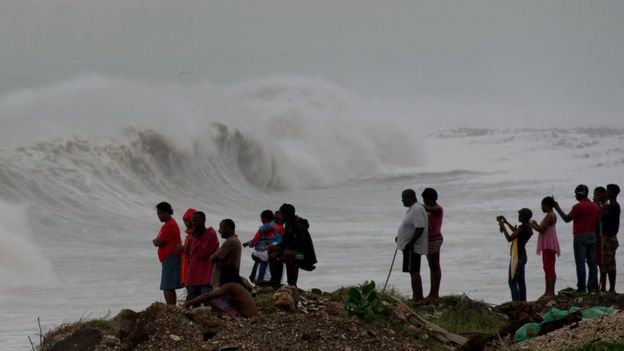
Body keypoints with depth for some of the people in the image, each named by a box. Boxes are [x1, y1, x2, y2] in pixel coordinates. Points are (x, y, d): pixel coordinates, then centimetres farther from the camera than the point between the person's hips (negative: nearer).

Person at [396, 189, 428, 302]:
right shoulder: (412, 209, 15)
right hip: (409, 246, 11)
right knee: (414, 272, 14)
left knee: (414, 272, -10)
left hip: (412, 247, -11)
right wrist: (400, 237, 18)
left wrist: (410, 242, -26)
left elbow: (420, 228, -27)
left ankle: (418, 297, -11)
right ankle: (416, 297, 19)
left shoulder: (417, 210, -19)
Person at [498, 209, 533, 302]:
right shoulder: (528, 228, 7)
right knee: (521, 282, 15)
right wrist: (506, 222, 27)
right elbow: (517, 232, 27)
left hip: (517, 257, -9)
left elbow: (509, 238, -24)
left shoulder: (522, 228, -21)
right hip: (523, 256, 9)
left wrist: (503, 227, -14)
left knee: (512, 282, -7)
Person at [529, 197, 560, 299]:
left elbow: (541, 229, -21)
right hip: (547, 246, 11)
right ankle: (547, 292, 17)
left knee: (550, 268, -11)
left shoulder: (549, 216, -16)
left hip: (549, 245, -11)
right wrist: (536, 224, 10)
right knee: (547, 268, 13)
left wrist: (531, 225, -7)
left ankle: (551, 292, -12)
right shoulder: (551, 215, 17)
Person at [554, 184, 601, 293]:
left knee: (580, 263, -4)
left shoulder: (578, 206, -10)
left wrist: (557, 208, 0)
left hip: (580, 237, -6)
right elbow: (598, 224, 13)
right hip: (592, 236, 6)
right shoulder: (595, 207, 11)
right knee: (592, 263, 7)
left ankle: (582, 287, -7)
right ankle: (593, 287, 5)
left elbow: (567, 219, -9)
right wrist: (596, 238, 19)